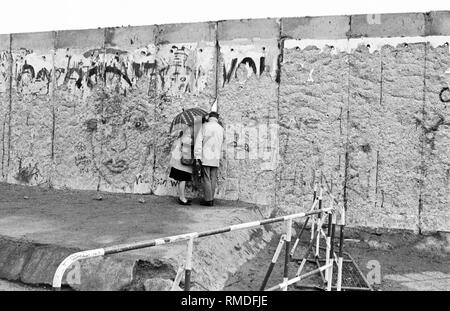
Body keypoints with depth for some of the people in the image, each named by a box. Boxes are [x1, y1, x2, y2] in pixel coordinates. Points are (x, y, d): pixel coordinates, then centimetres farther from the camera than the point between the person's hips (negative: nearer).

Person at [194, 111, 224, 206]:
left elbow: (199, 141, -7)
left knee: (206, 178, -1)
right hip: (216, 158, 3)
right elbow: (220, 143, 13)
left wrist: (197, 156, -7)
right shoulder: (221, 128, 7)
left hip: (206, 156, -3)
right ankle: (211, 199, 10)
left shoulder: (204, 126, -2)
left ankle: (208, 200, -2)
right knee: (213, 179, 8)